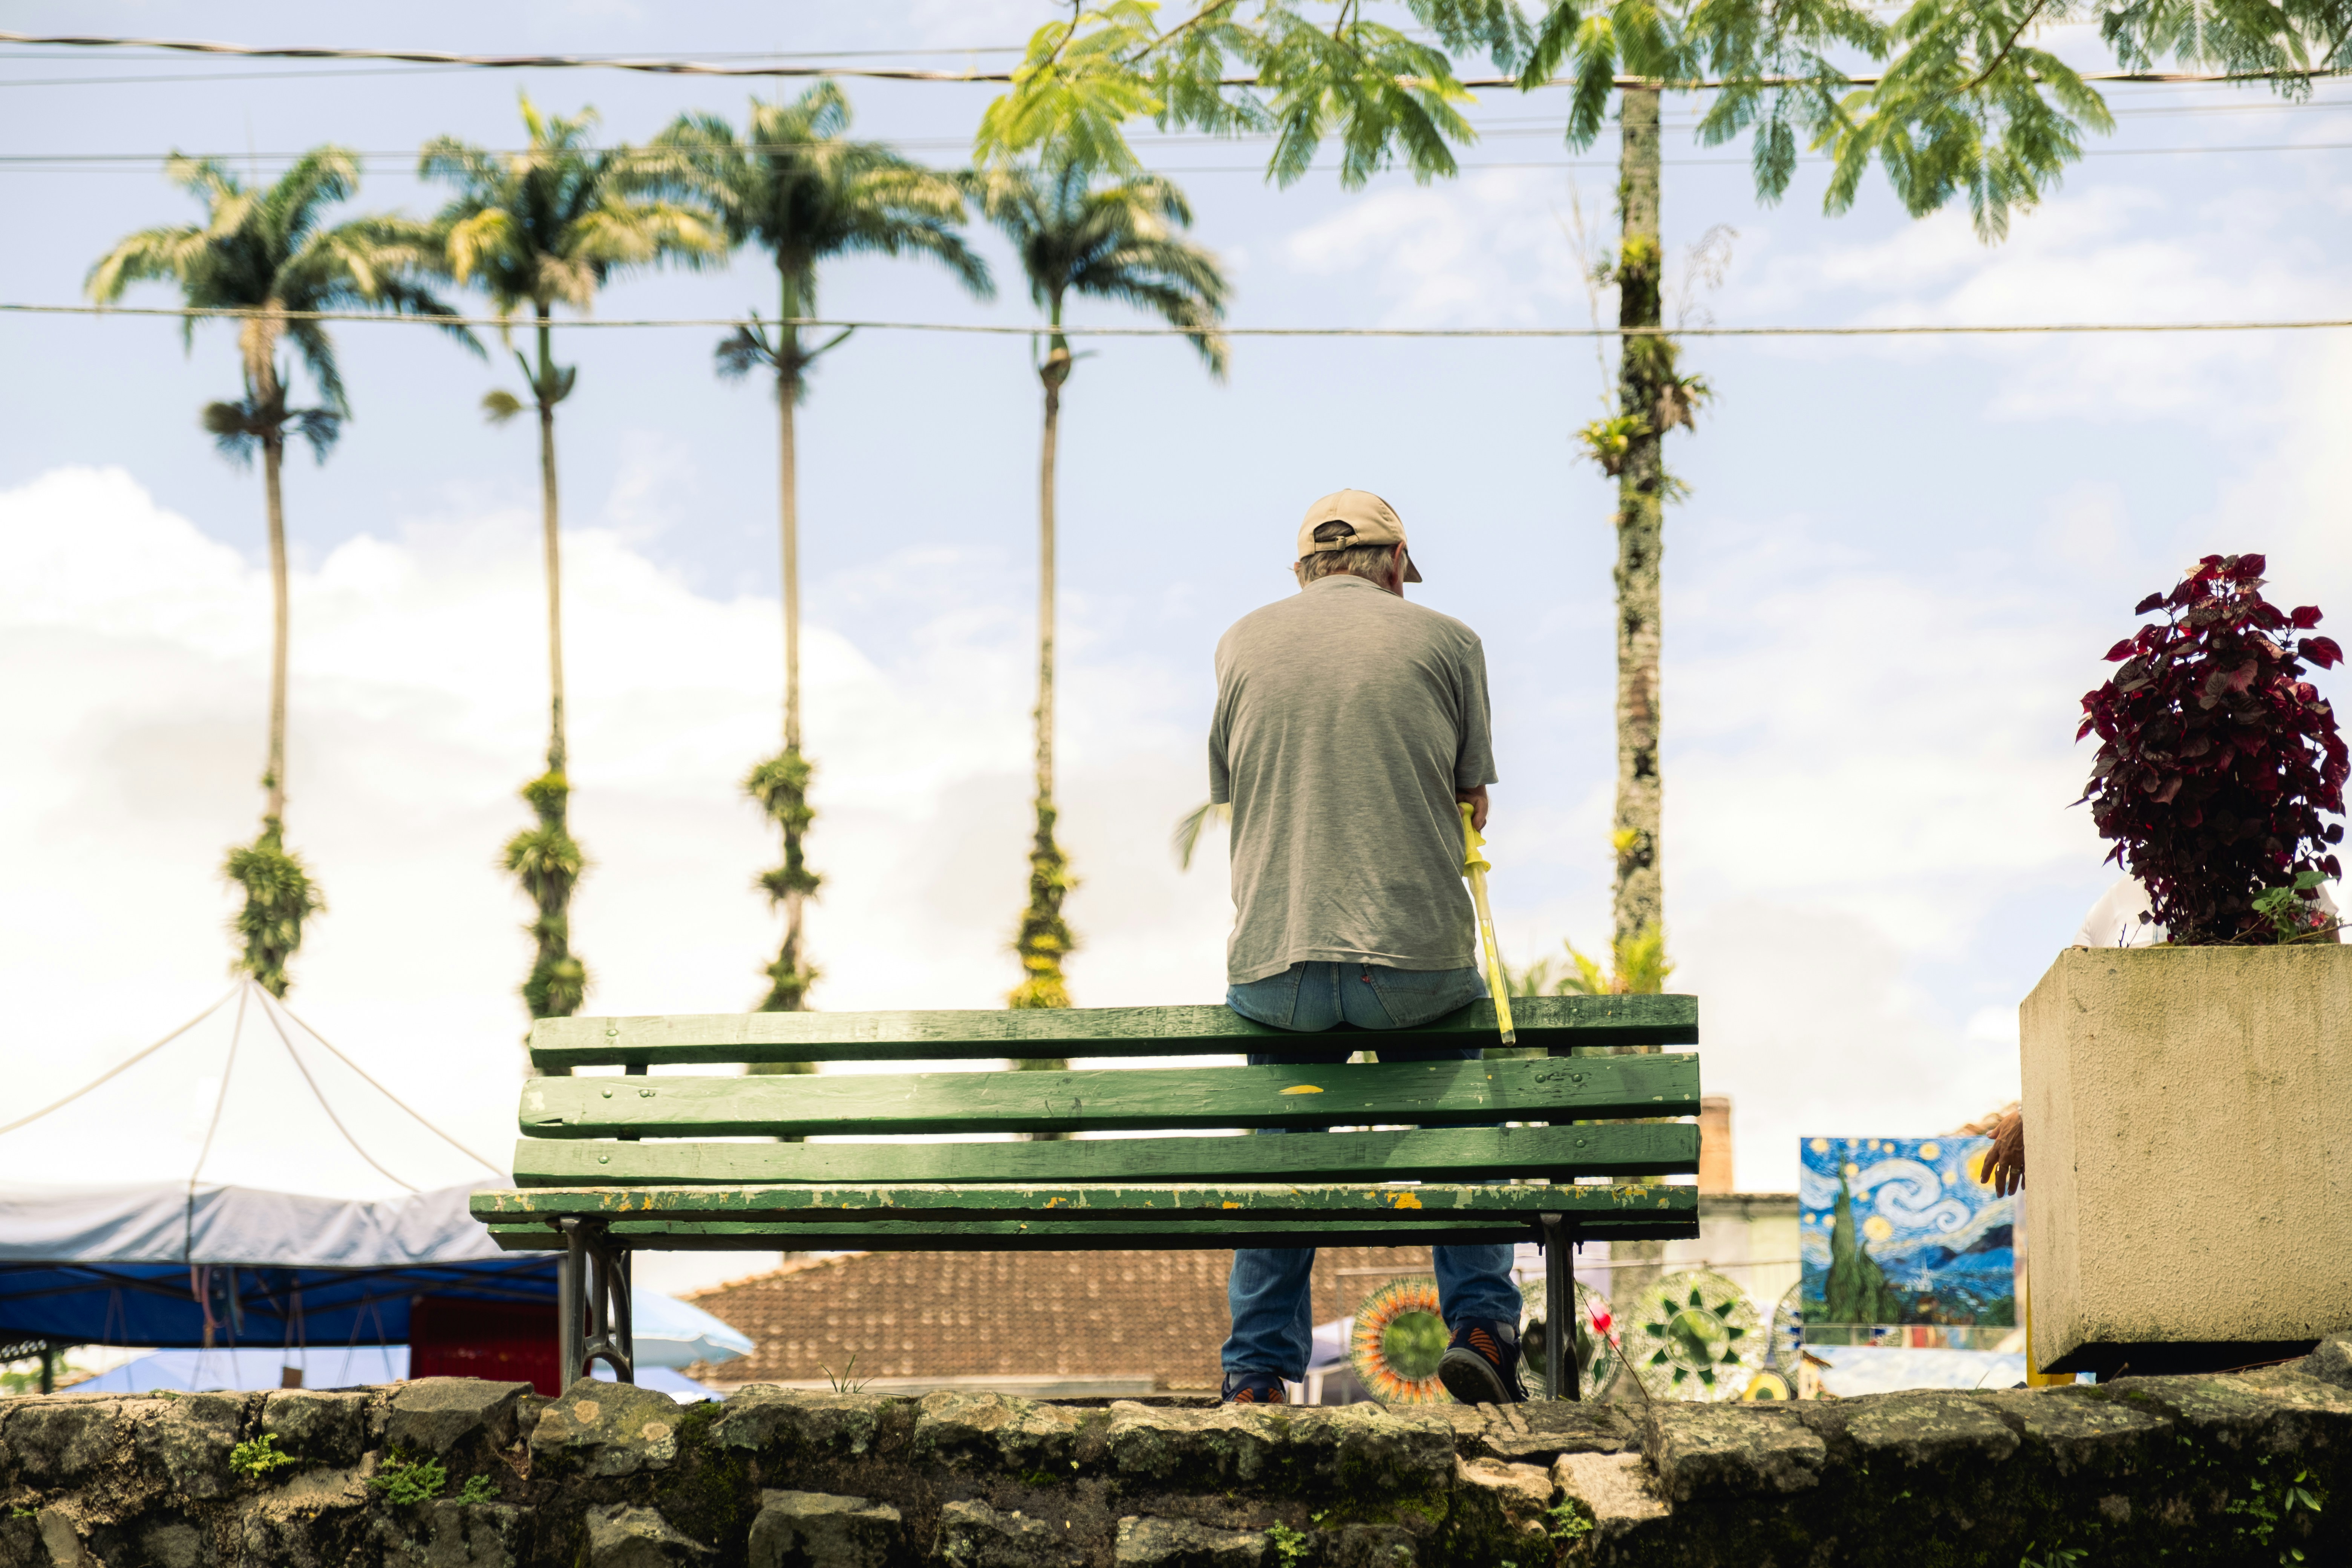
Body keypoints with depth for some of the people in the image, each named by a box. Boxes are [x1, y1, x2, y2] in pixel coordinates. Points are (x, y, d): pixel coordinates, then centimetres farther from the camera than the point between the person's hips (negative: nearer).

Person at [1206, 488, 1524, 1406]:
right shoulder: (1445, 641, 6)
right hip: (1419, 958, -1)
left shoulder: (1242, 644, 11)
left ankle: (1258, 1373, 18)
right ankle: (1481, 1323, 13)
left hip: (1273, 968, 1)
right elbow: (1472, 803, 14)